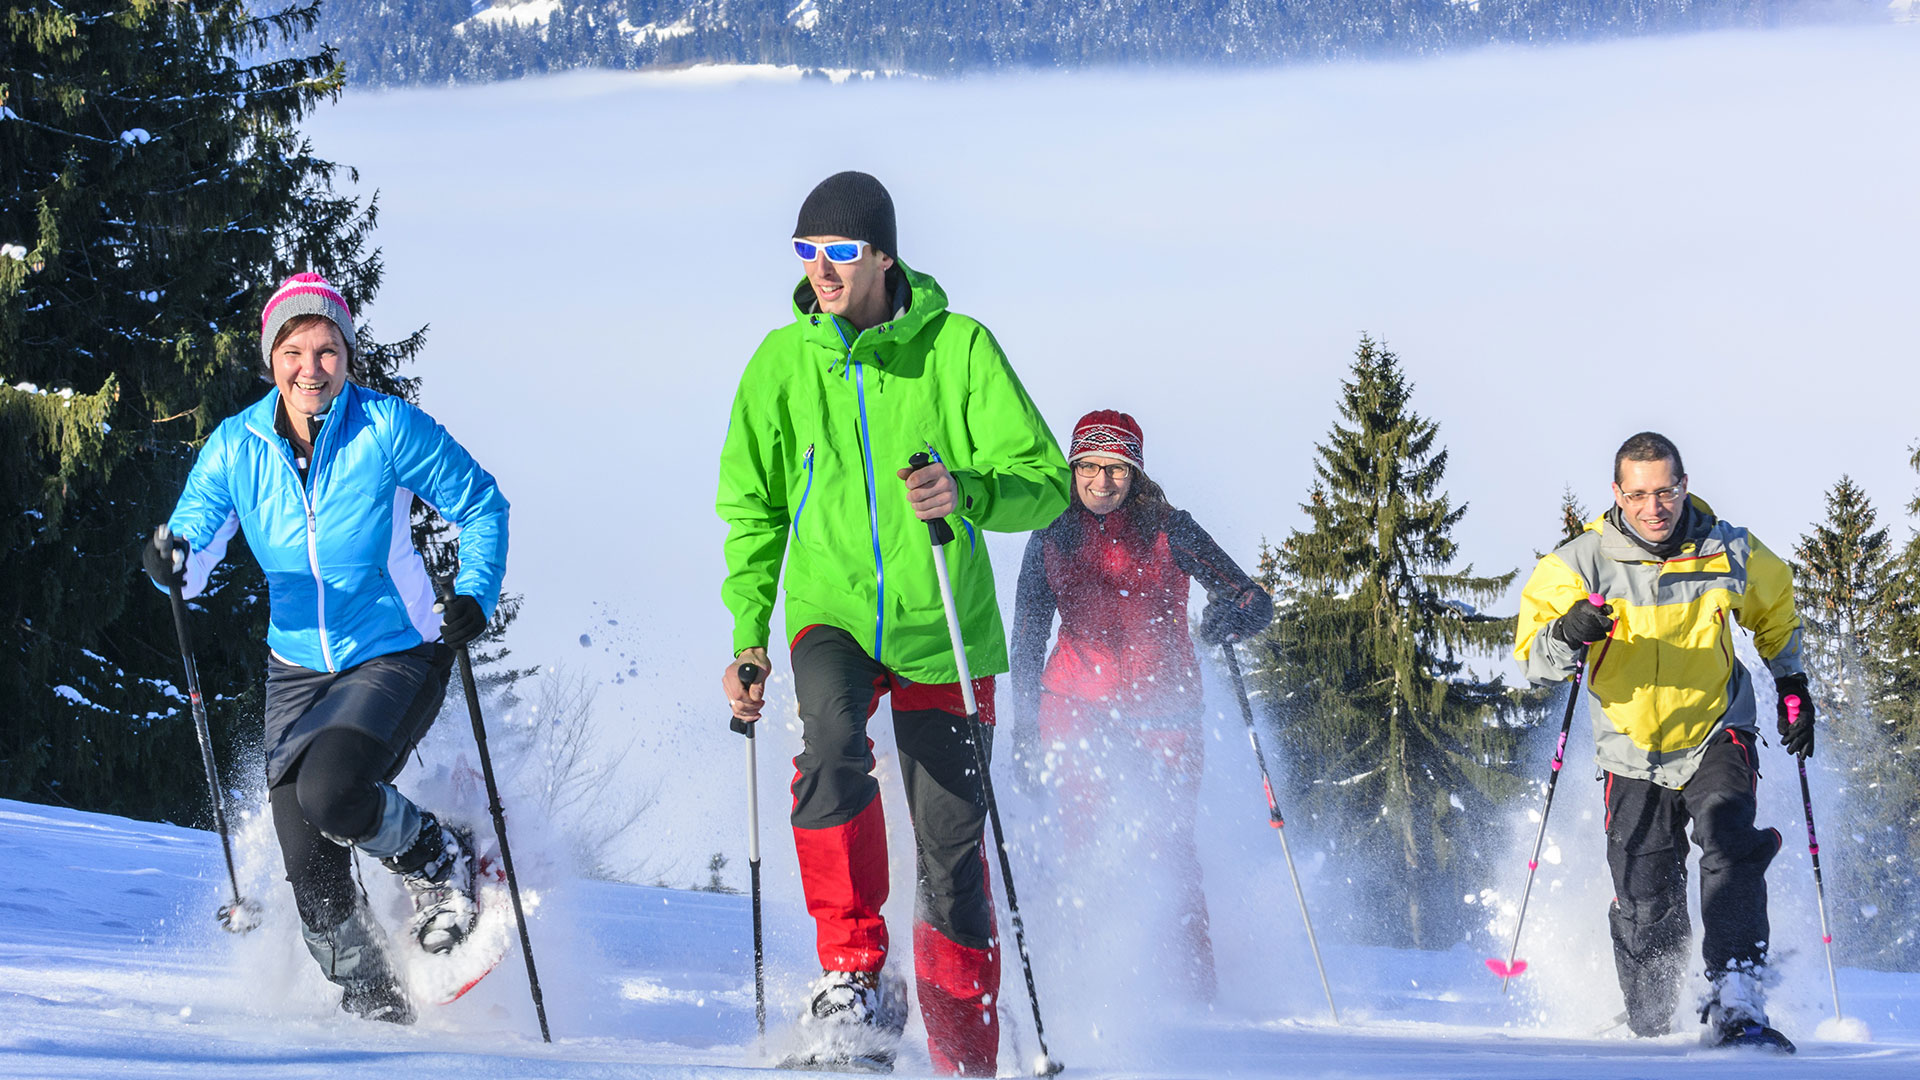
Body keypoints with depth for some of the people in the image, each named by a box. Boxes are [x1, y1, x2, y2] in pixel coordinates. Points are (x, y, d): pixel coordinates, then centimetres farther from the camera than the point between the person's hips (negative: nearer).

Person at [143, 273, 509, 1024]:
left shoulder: (387, 429, -12)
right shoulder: (237, 447, -4)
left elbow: (482, 506, -2)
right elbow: (195, 552, -7)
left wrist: (475, 595, -18)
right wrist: (172, 561, -31)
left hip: (396, 658, -4)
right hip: (299, 670, 4)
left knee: (329, 793, -29)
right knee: (309, 866, -3)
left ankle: (441, 862, 1)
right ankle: (371, 999, 20)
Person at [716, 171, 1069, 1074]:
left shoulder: (957, 348, -5)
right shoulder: (783, 360, 2)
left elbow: (1046, 481, -8)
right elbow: (753, 509, 12)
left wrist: (968, 491, -28)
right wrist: (747, 635, 4)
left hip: (939, 628, 0)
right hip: (832, 614, 1)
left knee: (950, 848, 3)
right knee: (833, 742, -32)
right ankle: (854, 976, -24)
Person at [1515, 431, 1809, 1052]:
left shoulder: (1730, 554, -7)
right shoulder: (1582, 564, -13)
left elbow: (1775, 614, 15)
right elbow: (1532, 658, -15)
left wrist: (1792, 686, 11)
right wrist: (1567, 635, -35)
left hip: (1717, 736, 0)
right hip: (1634, 754, 0)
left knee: (1730, 842, -28)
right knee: (1646, 908, -2)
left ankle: (1736, 1006, -32)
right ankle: (1649, 1021, 25)